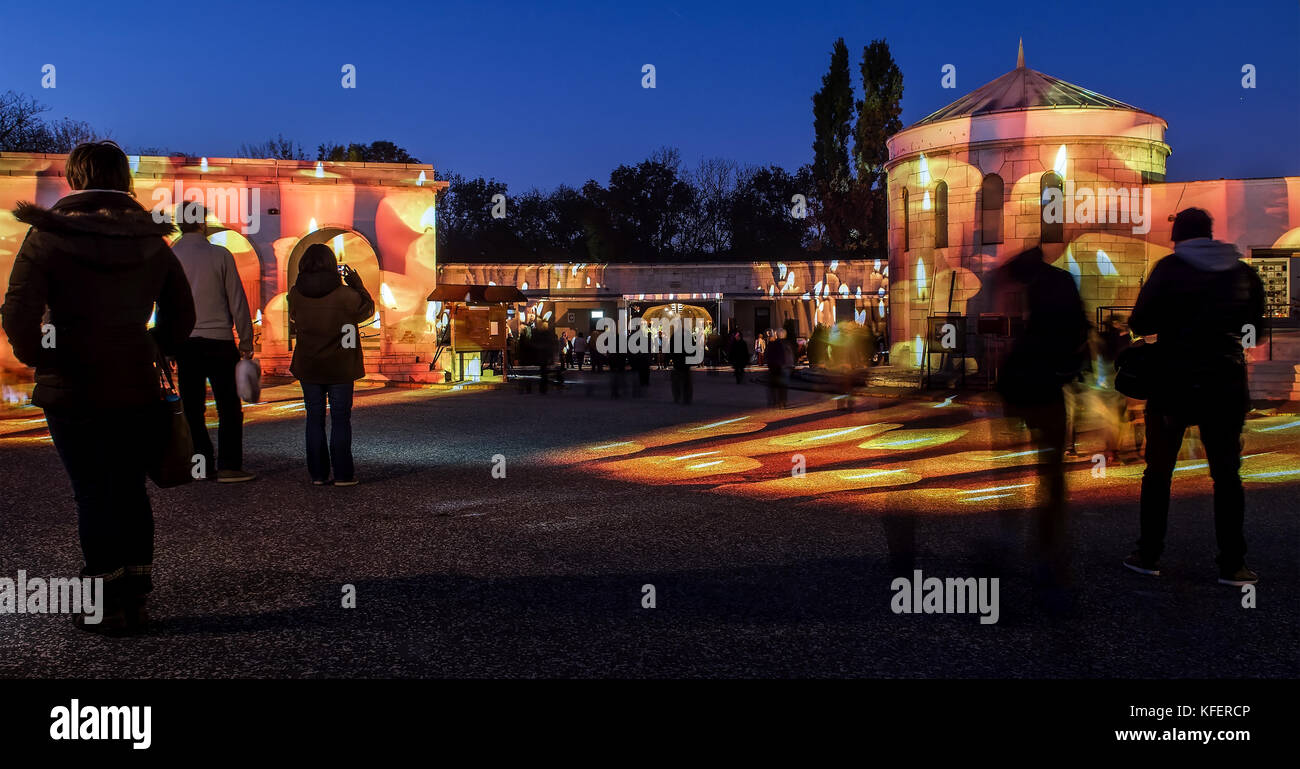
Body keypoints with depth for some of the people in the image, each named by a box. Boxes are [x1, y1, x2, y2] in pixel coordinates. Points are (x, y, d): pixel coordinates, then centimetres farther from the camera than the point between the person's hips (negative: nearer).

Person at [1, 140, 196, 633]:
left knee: (92, 494, 4)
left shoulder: (47, 237, -7)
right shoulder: (151, 240, 5)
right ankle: (135, 600, 18)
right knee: (130, 490, 11)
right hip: (137, 386, 3)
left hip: (71, 388, -3)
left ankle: (106, 606, 9)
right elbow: (181, 312, 11)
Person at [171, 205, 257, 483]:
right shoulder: (220, 255, -4)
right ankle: (229, 467, -1)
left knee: (193, 408, 9)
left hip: (183, 343, 3)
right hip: (218, 340, -3)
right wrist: (246, 342, 4)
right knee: (229, 408, 2)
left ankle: (202, 465, 11)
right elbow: (237, 302, -3)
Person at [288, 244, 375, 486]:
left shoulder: (295, 294, -5)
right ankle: (343, 474, 6)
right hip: (340, 368, -3)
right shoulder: (344, 294, -16)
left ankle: (318, 474, 13)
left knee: (314, 419, 10)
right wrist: (356, 283, 6)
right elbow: (367, 309, 0)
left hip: (308, 368, 3)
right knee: (340, 419, 5)